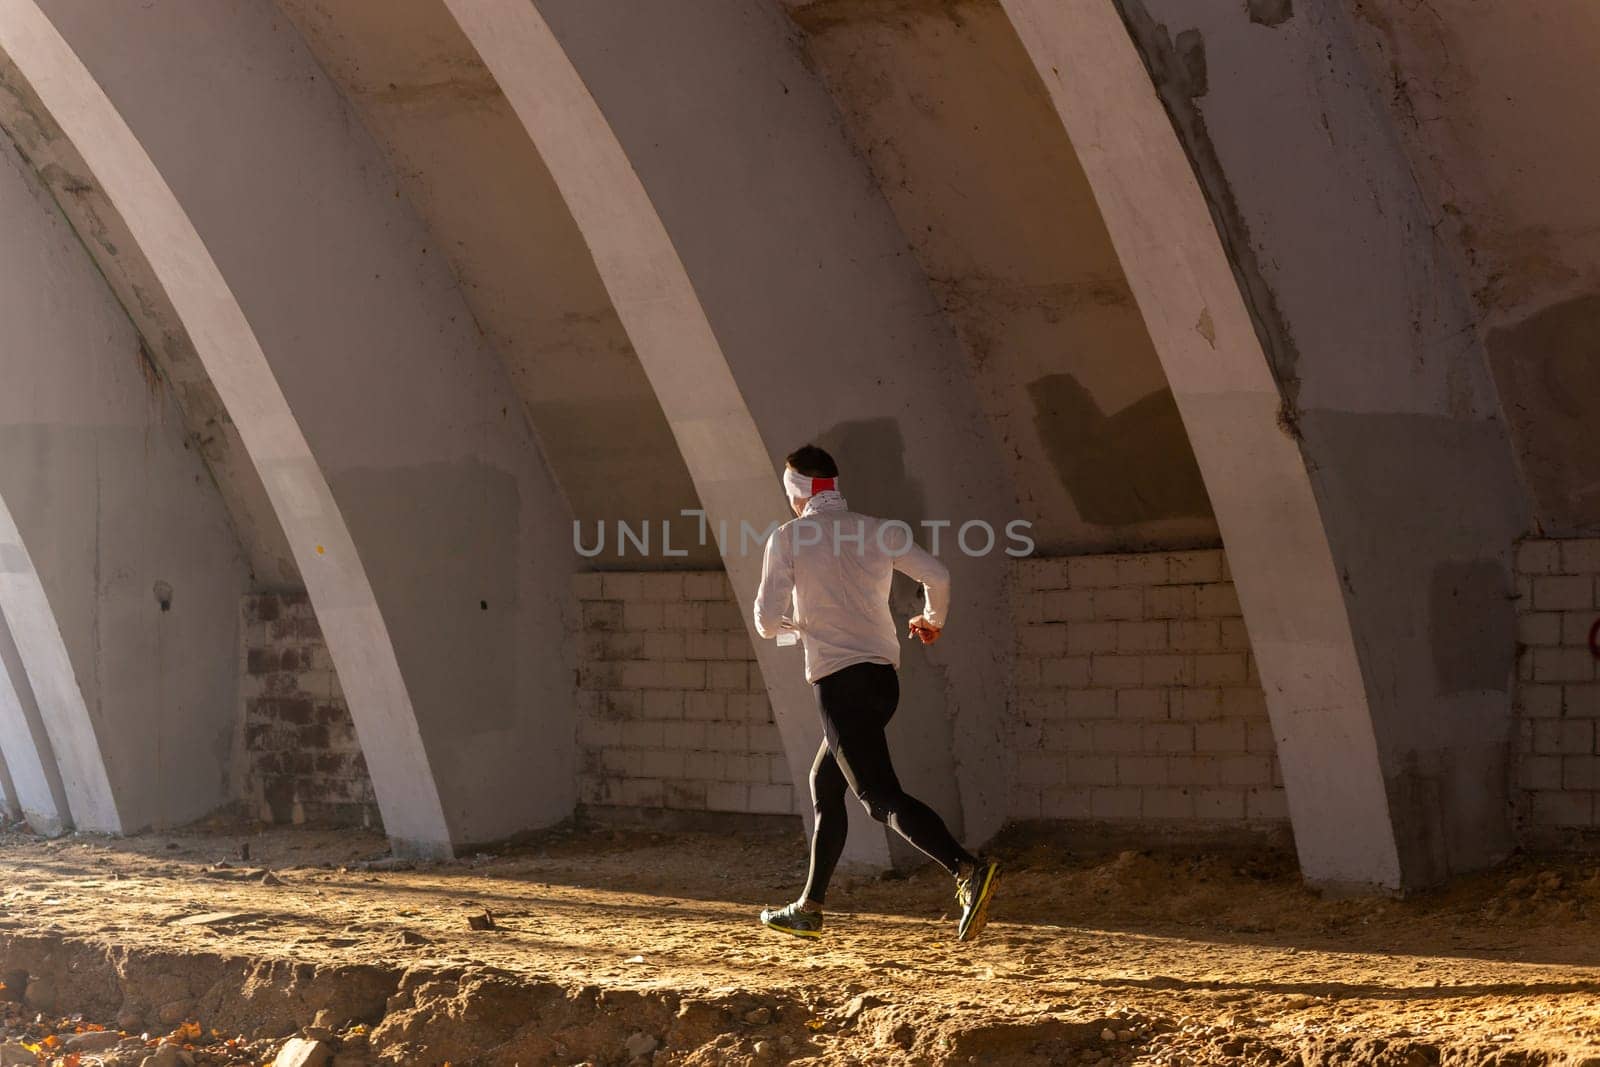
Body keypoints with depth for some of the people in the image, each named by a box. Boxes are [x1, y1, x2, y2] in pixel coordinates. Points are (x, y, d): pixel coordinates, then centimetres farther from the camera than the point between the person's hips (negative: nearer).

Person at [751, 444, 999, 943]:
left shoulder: (788, 538, -2)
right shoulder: (880, 531, 9)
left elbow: (767, 622, -5)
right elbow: (937, 575, 1)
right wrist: (933, 620, 22)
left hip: (839, 681, -7)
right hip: (884, 677, 7)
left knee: (882, 797, -12)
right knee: (825, 785, 21)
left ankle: (968, 869, -33)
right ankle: (808, 909, 26)